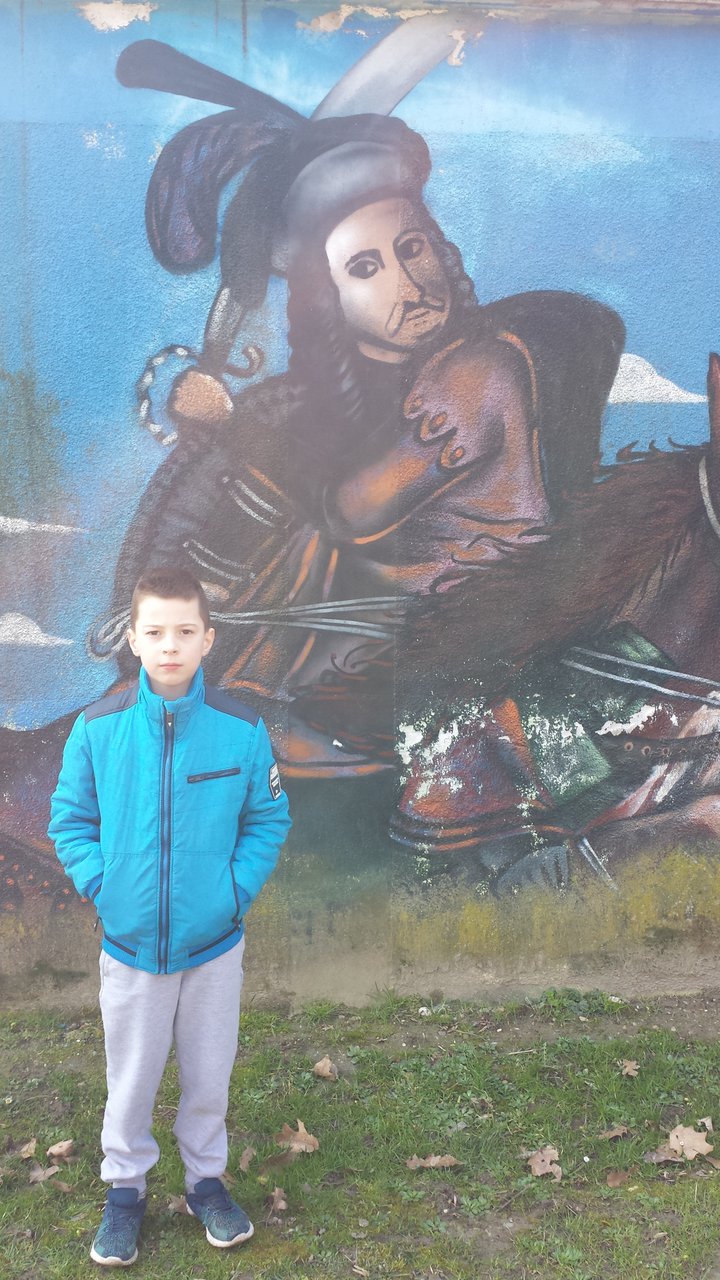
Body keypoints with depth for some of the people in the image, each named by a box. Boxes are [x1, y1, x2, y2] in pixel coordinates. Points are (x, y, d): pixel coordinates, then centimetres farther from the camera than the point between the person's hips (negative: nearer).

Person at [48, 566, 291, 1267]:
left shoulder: (241, 728, -12)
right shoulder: (97, 727, -12)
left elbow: (268, 818, -2)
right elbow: (69, 819, -1)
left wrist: (238, 888, -11)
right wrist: (101, 886, -11)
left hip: (215, 944, 0)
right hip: (129, 944, 0)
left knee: (209, 1076, 18)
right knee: (130, 1080, 17)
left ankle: (205, 1179, 43)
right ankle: (125, 1189, 41)